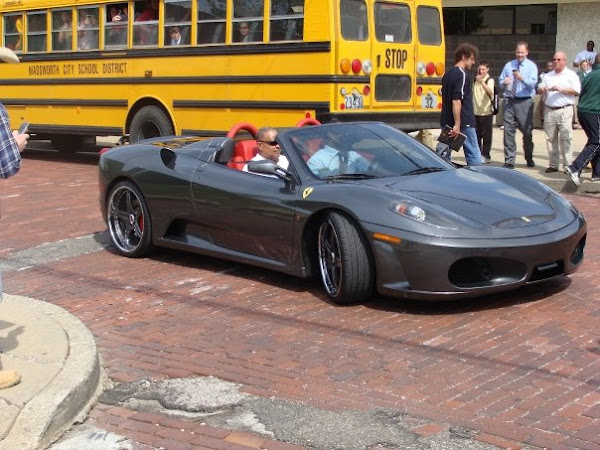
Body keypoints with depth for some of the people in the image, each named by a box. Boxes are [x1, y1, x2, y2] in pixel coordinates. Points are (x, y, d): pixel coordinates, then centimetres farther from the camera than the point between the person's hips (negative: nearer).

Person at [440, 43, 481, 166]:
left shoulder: (447, 74, 14)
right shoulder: (462, 75, -13)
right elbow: (456, 101, -22)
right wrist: (457, 125, -24)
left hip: (446, 122, 9)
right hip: (464, 123, -9)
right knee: (474, 158, -2)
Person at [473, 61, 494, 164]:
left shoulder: (489, 80, -7)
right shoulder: (475, 80, 10)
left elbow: (490, 92, -27)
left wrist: (482, 82, -40)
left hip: (486, 111, -5)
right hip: (476, 111, 5)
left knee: (486, 135, -2)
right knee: (477, 134, 10)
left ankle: (485, 156, 2)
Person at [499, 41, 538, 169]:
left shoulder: (531, 66, 3)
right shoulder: (508, 65, 16)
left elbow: (533, 83, -11)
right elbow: (500, 81, 14)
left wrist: (522, 78, -30)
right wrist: (504, 82, -10)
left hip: (525, 102, -3)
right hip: (509, 101, 3)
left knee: (527, 131, 4)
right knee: (508, 131, -3)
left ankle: (529, 159, 20)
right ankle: (509, 161, 1)